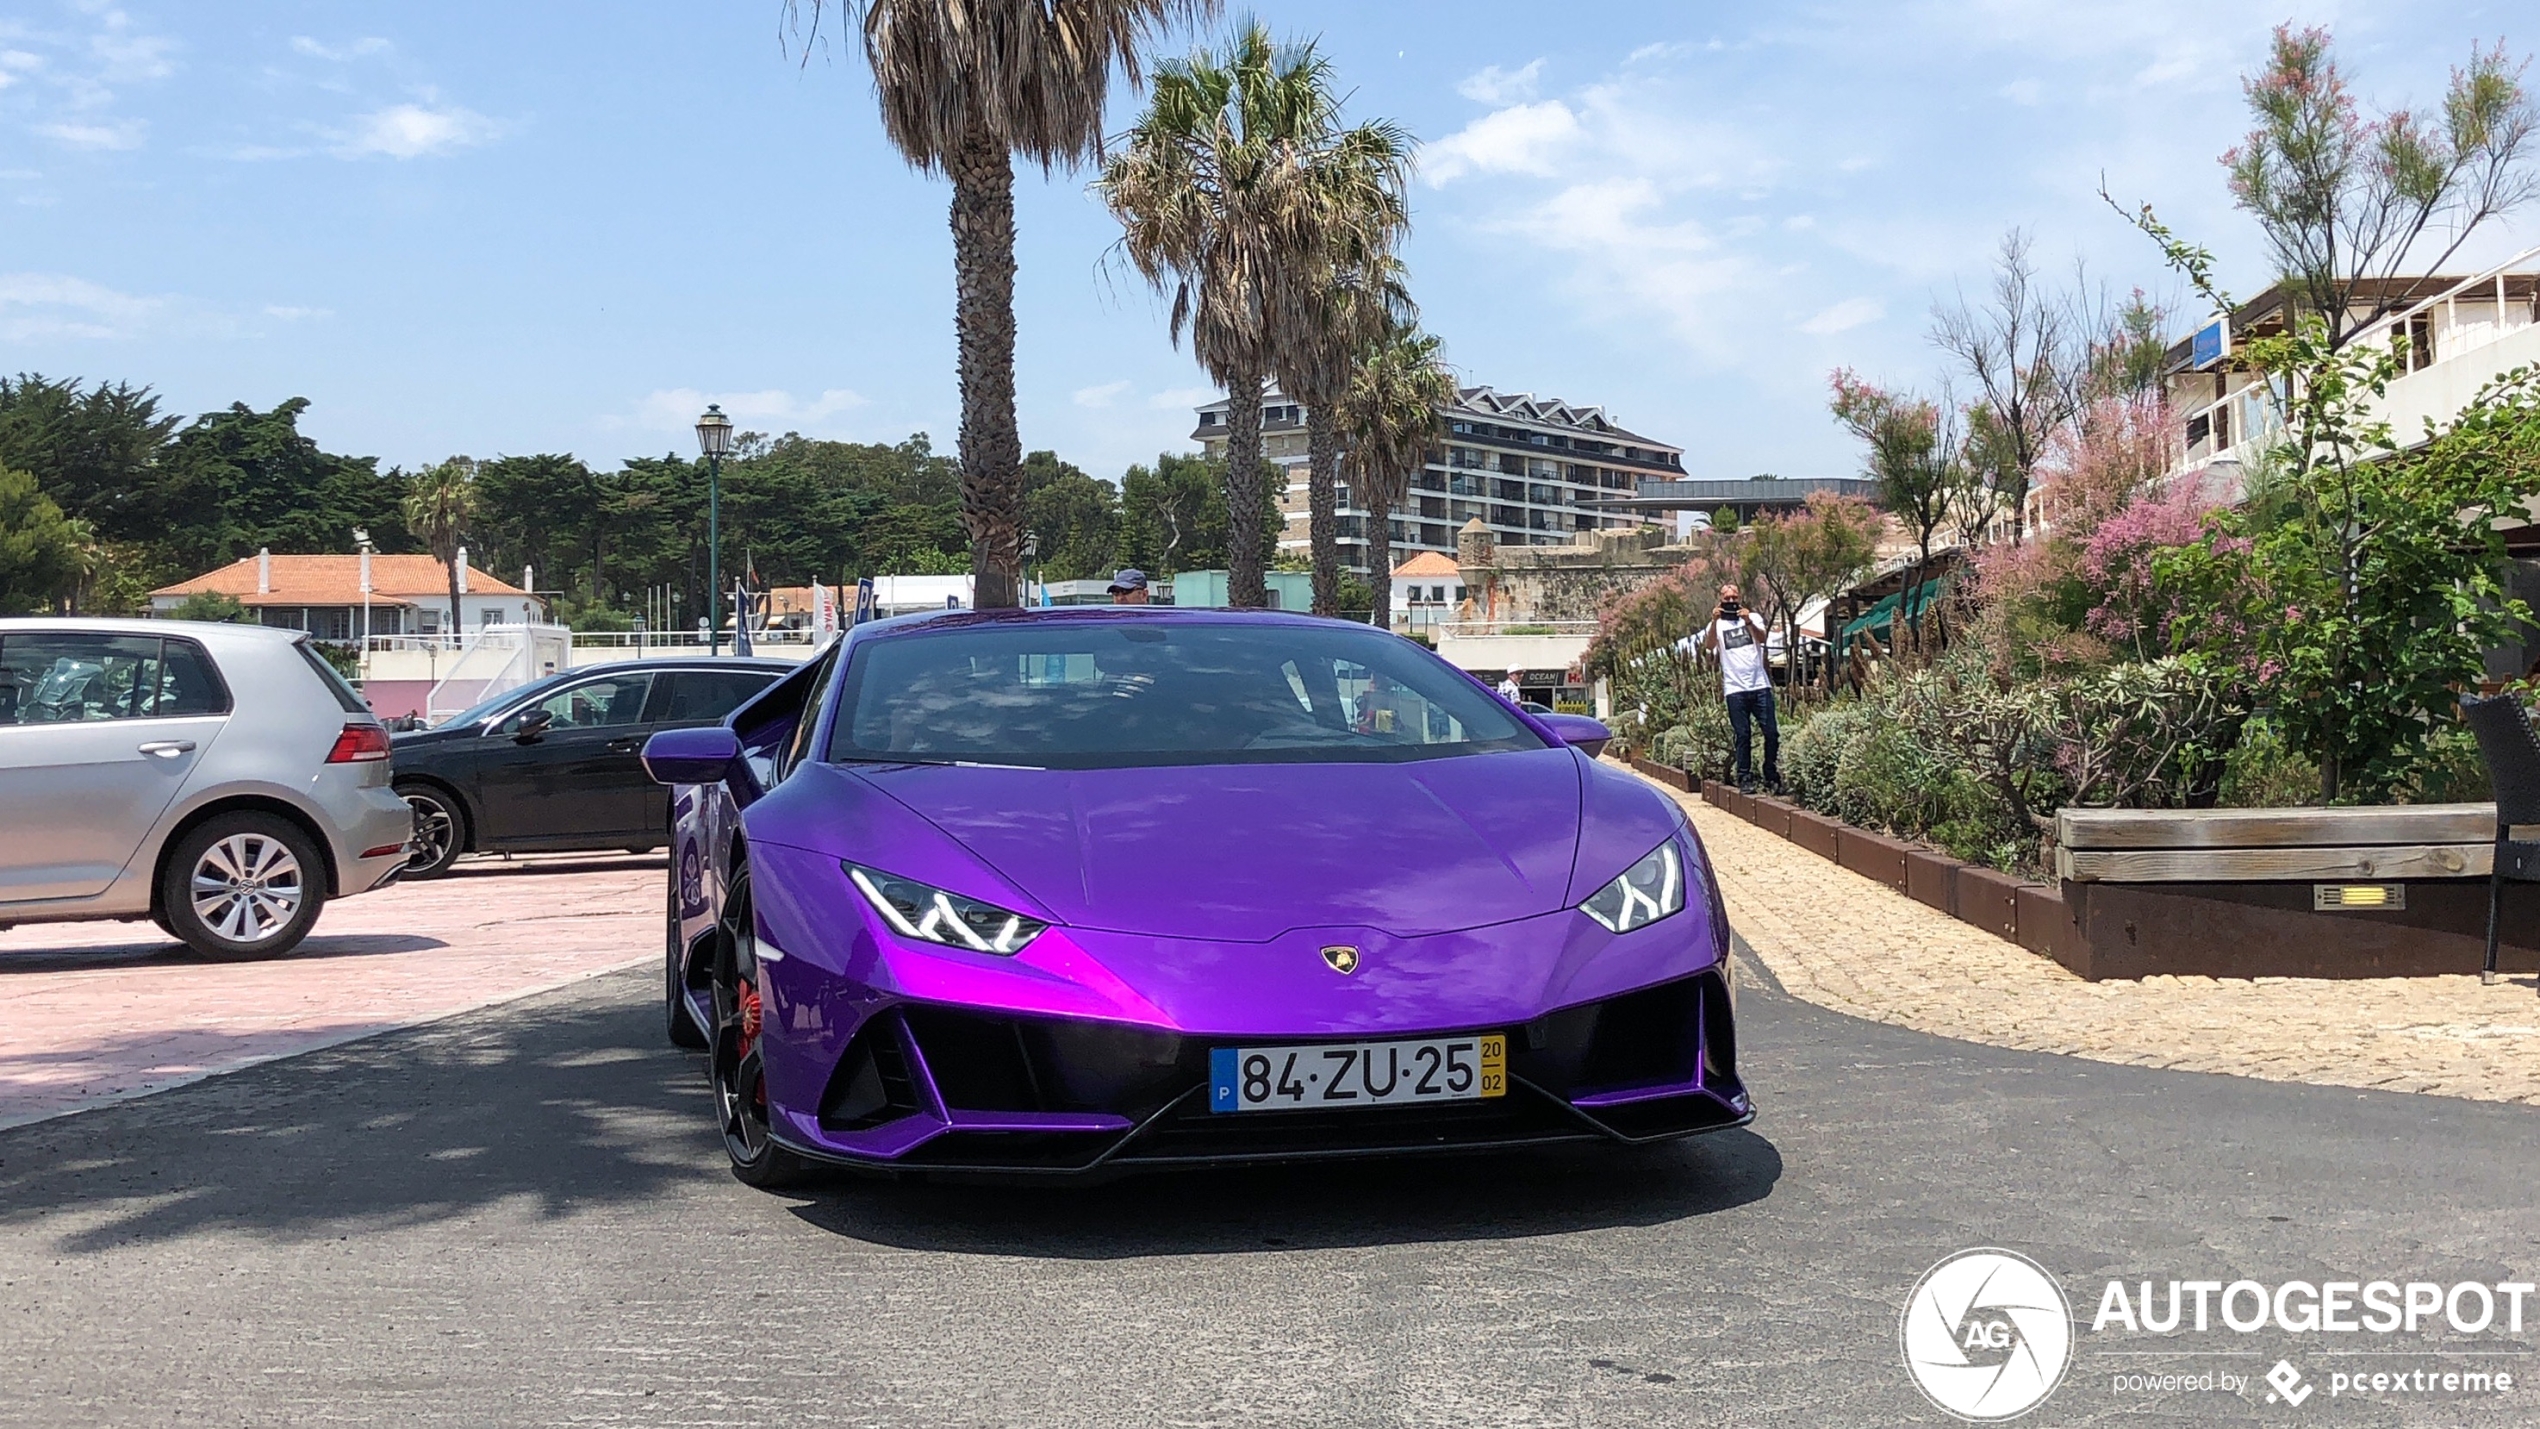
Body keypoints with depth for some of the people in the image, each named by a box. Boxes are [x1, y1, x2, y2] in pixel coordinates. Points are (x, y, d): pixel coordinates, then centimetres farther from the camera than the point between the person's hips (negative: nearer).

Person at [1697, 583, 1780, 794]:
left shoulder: (1753, 618, 10)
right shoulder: (1717, 624, 9)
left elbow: (1761, 638, -9)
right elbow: (1709, 646, -10)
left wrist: (1748, 622, -28)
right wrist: (1714, 622, -26)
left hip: (1760, 684, 1)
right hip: (1735, 689, -1)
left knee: (1771, 732, -2)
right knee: (1742, 735, -1)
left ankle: (1771, 776, 8)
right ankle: (1745, 778, 3)